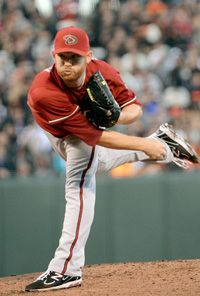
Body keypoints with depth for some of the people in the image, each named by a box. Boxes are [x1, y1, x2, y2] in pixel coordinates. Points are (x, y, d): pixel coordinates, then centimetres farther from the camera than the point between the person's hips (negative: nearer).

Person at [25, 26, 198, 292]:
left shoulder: (103, 73, -35)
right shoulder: (44, 92, -44)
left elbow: (134, 107, -17)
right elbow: (93, 135, -40)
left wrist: (119, 116, -42)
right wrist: (144, 144, -39)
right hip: (57, 134, 1)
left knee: (79, 187, -18)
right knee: (97, 162, 28)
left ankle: (66, 269, -19)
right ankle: (158, 142, 53)